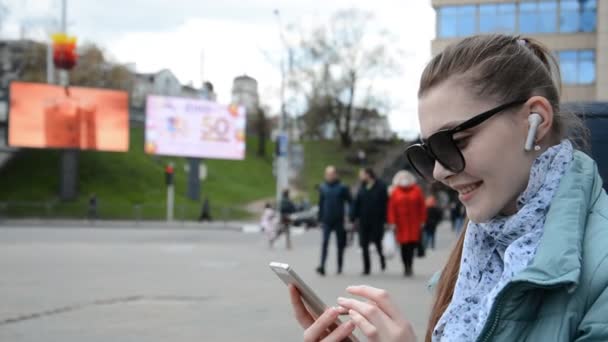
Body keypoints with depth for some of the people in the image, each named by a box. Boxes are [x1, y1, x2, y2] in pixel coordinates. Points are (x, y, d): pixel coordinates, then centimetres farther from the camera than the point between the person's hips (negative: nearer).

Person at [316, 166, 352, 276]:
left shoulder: (342, 188, -2)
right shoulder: (322, 188, 5)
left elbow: (350, 202, 0)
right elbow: (321, 204, 11)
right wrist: (320, 219, 9)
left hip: (339, 221, -1)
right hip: (326, 221, 1)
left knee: (340, 244, 7)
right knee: (324, 243, -9)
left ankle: (340, 267, 18)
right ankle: (322, 266, -14)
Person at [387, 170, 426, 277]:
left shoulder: (417, 191, 3)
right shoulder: (395, 192, 1)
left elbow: (422, 207, 5)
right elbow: (391, 208, 0)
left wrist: (422, 221, 3)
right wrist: (392, 223, -5)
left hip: (414, 223, 0)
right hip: (401, 224, 0)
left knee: (412, 243, -10)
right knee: (404, 245, 0)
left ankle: (409, 266, 0)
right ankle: (407, 266, 11)